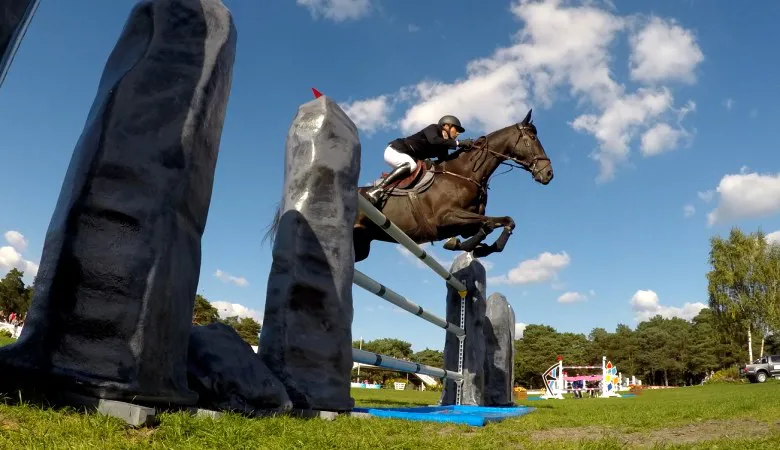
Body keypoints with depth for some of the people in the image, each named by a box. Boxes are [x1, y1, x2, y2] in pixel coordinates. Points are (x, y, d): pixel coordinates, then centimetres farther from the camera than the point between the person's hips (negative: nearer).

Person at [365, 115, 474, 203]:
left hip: (407, 157, 10)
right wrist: (458, 143, -35)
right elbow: (433, 141, -37)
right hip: (394, 151, -10)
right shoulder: (433, 128, -15)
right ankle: (376, 190, -41)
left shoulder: (443, 147, 7)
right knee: (411, 165, -35)